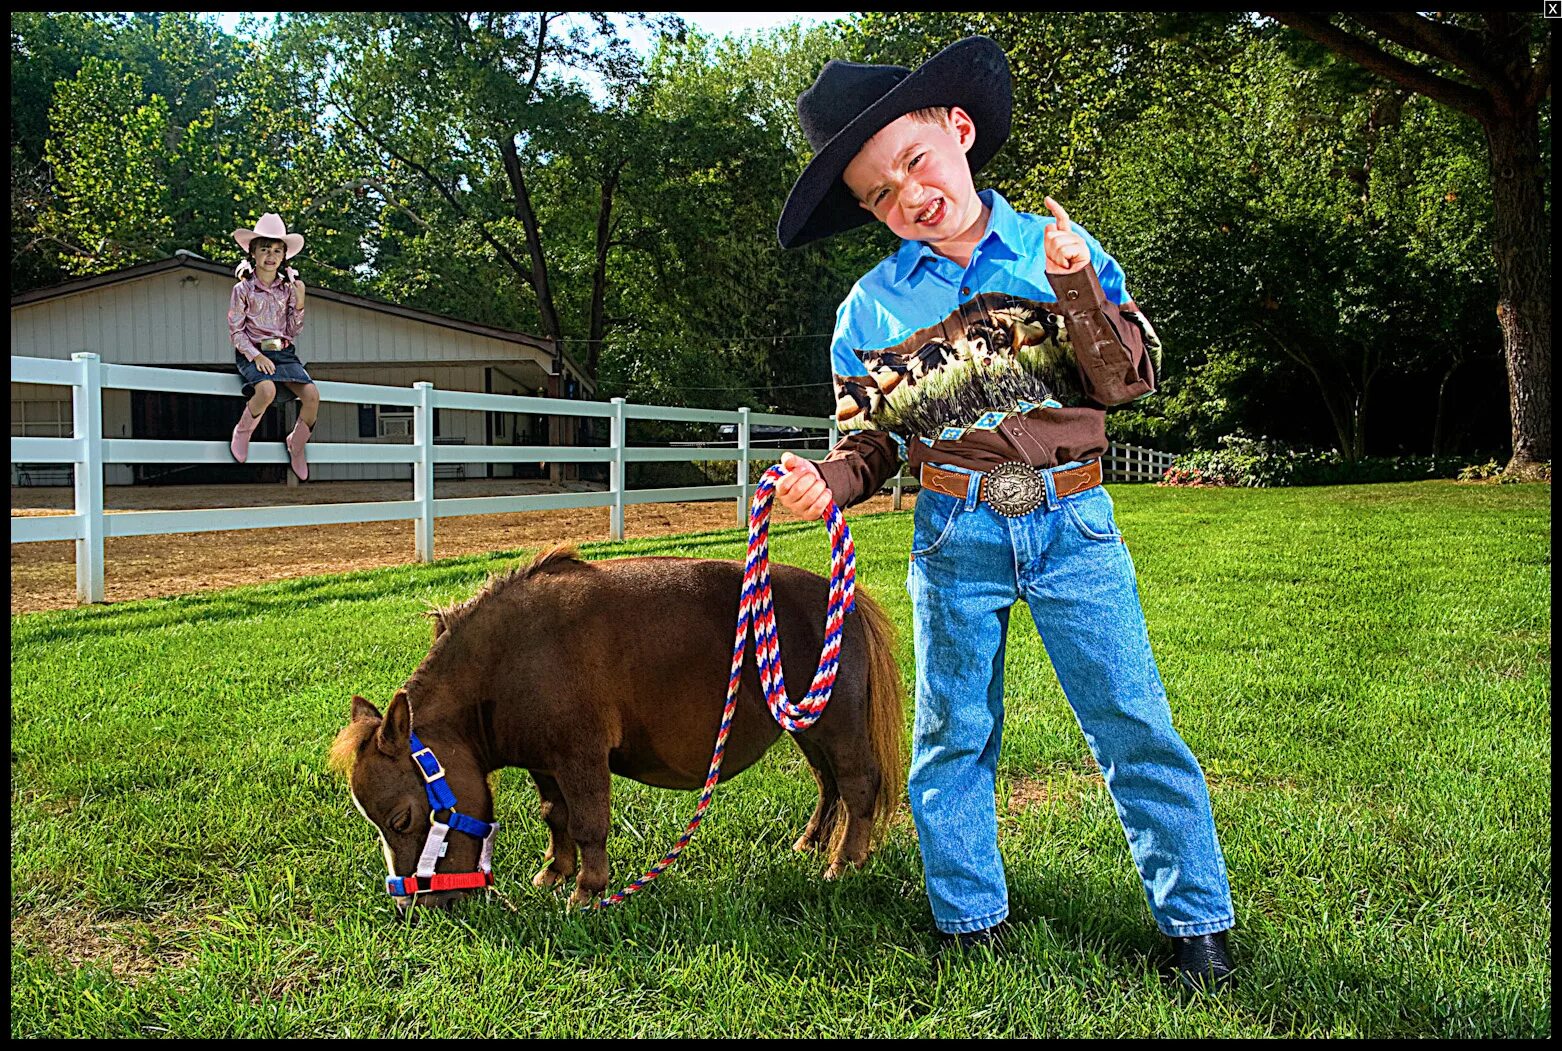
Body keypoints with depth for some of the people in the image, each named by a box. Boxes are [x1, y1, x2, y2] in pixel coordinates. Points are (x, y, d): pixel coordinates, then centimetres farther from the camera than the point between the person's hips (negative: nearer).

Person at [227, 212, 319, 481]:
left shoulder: (288, 288, 10)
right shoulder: (243, 289, 0)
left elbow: (294, 331, 10)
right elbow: (235, 331, -2)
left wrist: (299, 303, -6)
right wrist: (256, 356, -16)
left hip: (284, 352, 4)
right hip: (252, 352, -3)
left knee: (312, 394, -21)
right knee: (266, 390, -35)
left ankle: (296, 446, 3)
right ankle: (242, 433, -6)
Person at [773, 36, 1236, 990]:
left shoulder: (1060, 250, 2)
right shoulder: (873, 306, 3)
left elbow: (1129, 382, -3)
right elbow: (873, 444, 8)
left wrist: (1079, 288, -17)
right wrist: (829, 483, -14)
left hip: (1072, 524, -1)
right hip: (956, 536, 1)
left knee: (1135, 725, 1)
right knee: (953, 738, 9)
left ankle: (1198, 922, 17)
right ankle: (971, 923, 26)